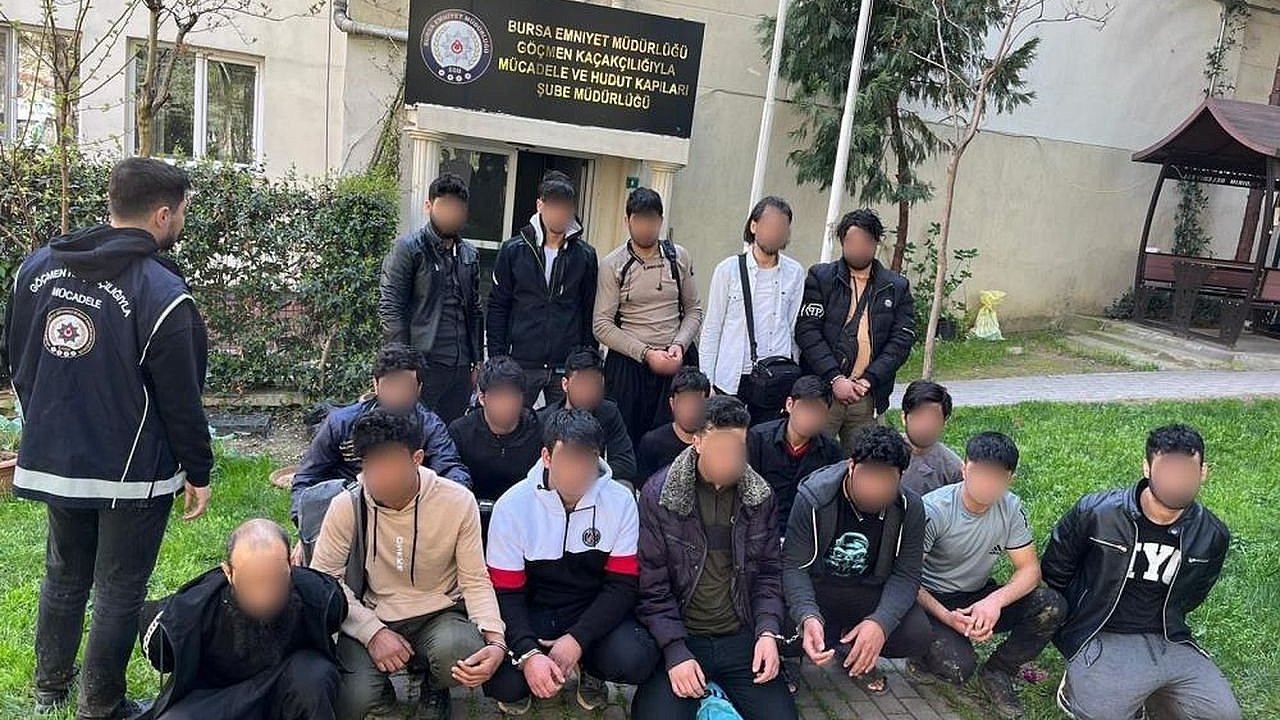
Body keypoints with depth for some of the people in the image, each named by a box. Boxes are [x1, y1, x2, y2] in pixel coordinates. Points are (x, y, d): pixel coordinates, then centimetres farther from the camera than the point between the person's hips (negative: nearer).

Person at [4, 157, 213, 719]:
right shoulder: (161, 293, -21)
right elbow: (181, 399, -16)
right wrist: (198, 471, -4)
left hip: (53, 461, 7)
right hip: (133, 473, -6)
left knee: (63, 577, 23)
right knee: (119, 590, 9)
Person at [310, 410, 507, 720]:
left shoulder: (458, 502, -13)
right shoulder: (346, 506, -11)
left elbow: (475, 581, -7)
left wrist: (495, 642, -23)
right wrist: (373, 632, -19)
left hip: (439, 614, 0)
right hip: (372, 619, 1)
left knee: (461, 656, -33)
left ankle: (435, 689, 7)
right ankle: (382, 690, 15)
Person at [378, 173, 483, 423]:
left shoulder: (469, 254, 15)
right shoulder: (408, 248, -4)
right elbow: (390, 308, -8)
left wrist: (478, 361, 14)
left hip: (460, 366, 6)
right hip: (423, 363, -6)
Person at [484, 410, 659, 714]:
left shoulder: (620, 502, -10)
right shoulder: (512, 506, -12)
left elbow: (622, 585, -9)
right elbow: (506, 593, -10)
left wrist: (576, 640, -21)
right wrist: (528, 654, -26)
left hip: (595, 612, 1)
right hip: (533, 612, 0)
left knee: (636, 660, -29)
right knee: (502, 683, -28)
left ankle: (589, 667, 9)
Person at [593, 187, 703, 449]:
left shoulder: (679, 257, 7)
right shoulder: (612, 265, -2)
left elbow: (694, 310, 11)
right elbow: (602, 325, -6)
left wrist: (679, 345, -7)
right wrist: (647, 353, -14)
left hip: (677, 361, 2)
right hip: (629, 363, -2)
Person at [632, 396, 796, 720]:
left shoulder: (760, 495, 3)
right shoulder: (657, 494, -8)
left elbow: (768, 570, 8)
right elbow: (652, 584, -8)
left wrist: (768, 631, -7)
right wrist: (676, 652, -16)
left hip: (741, 639, 3)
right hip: (678, 638, -3)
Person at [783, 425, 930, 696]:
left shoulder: (910, 508, -13)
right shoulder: (813, 498, -22)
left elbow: (906, 575, -10)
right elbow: (794, 566, -18)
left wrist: (881, 622, -30)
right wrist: (808, 617, -39)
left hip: (870, 592, 3)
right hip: (815, 588, -2)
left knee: (916, 634, -24)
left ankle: (854, 654, 7)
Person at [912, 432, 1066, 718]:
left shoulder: (1010, 507, -6)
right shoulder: (933, 510, -22)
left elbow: (1029, 569, -6)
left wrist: (996, 600, -26)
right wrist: (947, 617, -32)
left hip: (979, 597, 5)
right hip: (932, 600, -5)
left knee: (1052, 606, -18)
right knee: (958, 668, -31)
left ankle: (997, 673, 1)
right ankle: (930, 650, 6)